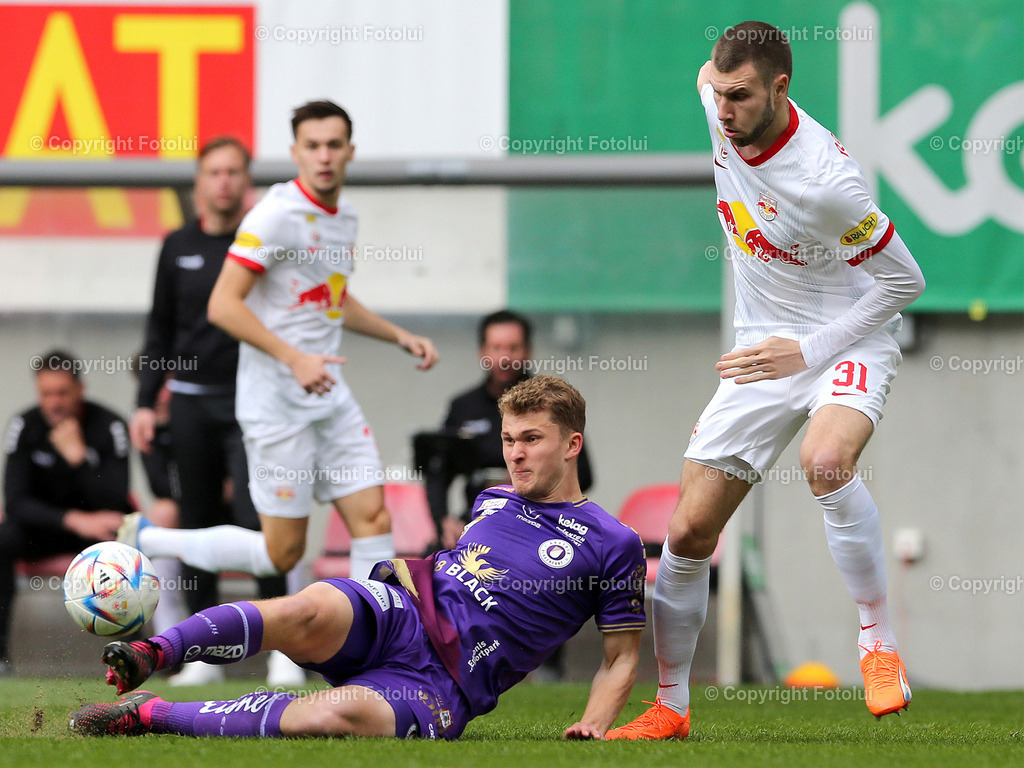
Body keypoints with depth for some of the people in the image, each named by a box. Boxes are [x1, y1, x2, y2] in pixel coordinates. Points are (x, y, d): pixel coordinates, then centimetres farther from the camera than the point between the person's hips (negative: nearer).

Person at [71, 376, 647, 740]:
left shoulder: (614, 545, 5)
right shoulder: (493, 500, 21)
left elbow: (622, 657, 8)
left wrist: (595, 725, -8)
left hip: (444, 686, -5)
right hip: (400, 615, 5)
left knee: (346, 713, -39)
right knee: (311, 611, -36)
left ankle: (151, 715, -34)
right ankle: (154, 653, -40)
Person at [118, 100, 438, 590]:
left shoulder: (343, 218, 11)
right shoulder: (277, 215, -15)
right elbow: (222, 306, -20)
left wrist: (401, 337, 21)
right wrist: (294, 358, -27)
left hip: (330, 398, 8)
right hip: (276, 400, -8)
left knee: (373, 518, -2)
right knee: (283, 553, -3)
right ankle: (148, 540, 12)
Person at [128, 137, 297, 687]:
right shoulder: (178, 246, 10)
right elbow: (160, 329, 14)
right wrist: (146, 403, 8)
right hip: (191, 402, 4)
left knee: (257, 519, -15)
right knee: (197, 526, 5)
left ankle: (283, 649, -10)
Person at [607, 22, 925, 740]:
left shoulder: (825, 180, -28)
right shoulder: (721, 117, -9)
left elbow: (905, 280, -18)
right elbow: (707, 74, 19)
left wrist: (809, 351, -22)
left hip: (846, 345, -6)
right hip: (764, 351, 6)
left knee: (826, 460, -39)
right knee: (688, 532, 1)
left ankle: (880, 646, -25)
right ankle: (670, 705, 17)